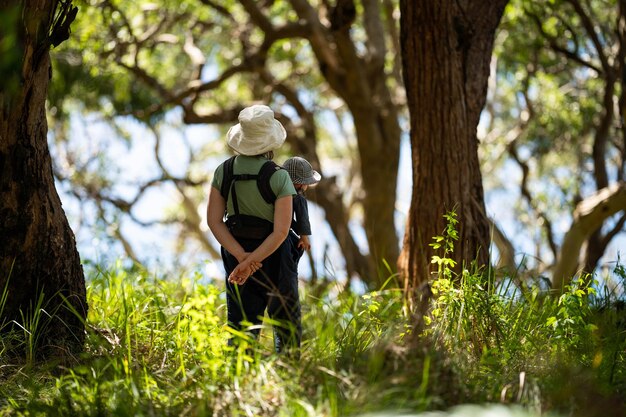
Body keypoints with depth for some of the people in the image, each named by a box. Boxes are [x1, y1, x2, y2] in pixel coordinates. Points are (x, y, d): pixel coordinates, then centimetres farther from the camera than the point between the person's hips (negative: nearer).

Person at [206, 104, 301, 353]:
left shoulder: (223, 171, -4)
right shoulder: (278, 177, -17)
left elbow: (214, 220, -6)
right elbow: (281, 232, -22)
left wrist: (242, 257, -13)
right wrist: (250, 263, -21)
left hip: (236, 255, 4)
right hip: (273, 257, -4)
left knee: (241, 324, 8)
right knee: (287, 325, 12)